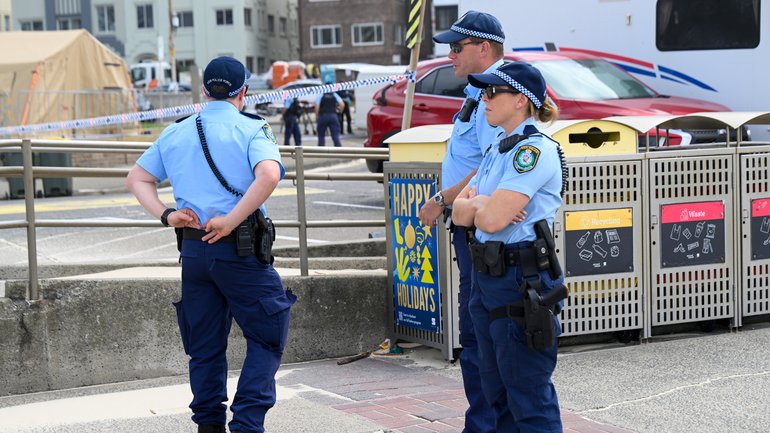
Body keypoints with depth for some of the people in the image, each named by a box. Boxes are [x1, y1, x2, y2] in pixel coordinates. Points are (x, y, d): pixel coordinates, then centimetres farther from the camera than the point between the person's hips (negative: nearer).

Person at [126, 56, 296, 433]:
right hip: (240, 250, -5)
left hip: (192, 250, 5)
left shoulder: (175, 134, 12)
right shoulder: (251, 130, -5)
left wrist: (166, 215, 3)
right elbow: (269, 175, -23)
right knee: (266, 339, 4)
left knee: (205, 346, 14)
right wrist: (230, 221, -19)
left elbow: (136, 179, 16)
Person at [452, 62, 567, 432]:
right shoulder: (498, 149, 15)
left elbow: (491, 219, -24)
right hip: (487, 277, 10)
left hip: (522, 283, -10)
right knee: (498, 392, 16)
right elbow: (460, 212, 10)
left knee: (529, 401, -4)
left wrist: (477, 204, -3)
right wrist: (485, 204, -10)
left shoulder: (534, 150, -15)